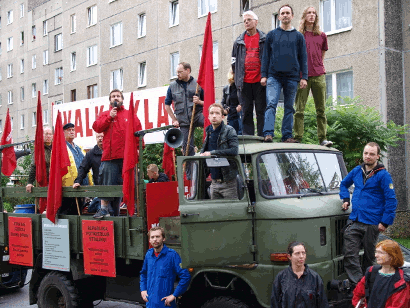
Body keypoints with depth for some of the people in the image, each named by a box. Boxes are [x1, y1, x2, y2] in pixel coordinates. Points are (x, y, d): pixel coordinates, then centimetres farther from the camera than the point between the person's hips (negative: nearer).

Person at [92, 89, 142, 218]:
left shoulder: (131, 115, 16)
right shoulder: (104, 114, 18)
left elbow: (138, 132, 9)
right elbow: (96, 127, 2)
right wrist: (110, 117, -6)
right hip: (110, 155, 0)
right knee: (107, 182, -4)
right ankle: (104, 209, 1)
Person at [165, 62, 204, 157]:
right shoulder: (172, 86, 8)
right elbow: (167, 105, 16)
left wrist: (199, 102, -15)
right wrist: (174, 120, 8)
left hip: (197, 115, -2)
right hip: (184, 122, 2)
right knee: (187, 149, -1)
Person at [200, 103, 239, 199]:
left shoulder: (229, 131, -7)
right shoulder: (208, 132, 12)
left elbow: (234, 151, -22)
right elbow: (203, 151, 26)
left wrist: (212, 153, -20)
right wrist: (202, 154, 3)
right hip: (214, 182, 6)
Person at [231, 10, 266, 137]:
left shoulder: (264, 39, 6)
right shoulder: (239, 41, 14)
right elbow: (234, 61, 18)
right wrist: (237, 77, 11)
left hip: (260, 81, -2)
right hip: (244, 82, 3)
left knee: (261, 111, 0)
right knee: (246, 111, 3)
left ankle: (262, 137, 4)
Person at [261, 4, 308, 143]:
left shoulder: (298, 36, 11)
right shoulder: (271, 35, 11)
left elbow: (303, 58, 10)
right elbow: (266, 56, 10)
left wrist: (304, 77, 1)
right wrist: (264, 75, 1)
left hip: (292, 77, 1)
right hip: (274, 76, -1)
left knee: (289, 107, 4)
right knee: (271, 104, -14)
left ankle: (287, 136, 7)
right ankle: (268, 134, -21)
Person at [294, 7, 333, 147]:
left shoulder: (322, 35, 15)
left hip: (318, 75, 2)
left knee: (321, 109, 0)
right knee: (299, 109, -5)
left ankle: (322, 138, 1)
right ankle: (298, 138, -3)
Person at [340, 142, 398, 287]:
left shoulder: (383, 175, -6)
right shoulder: (357, 171, 9)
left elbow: (391, 200, -8)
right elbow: (344, 184, 29)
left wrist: (385, 222, -11)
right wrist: (345, 199, 13)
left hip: (371, 223, -4)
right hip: (353, 222, 4)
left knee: (369, 256, 8)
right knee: (349, 254, -6)